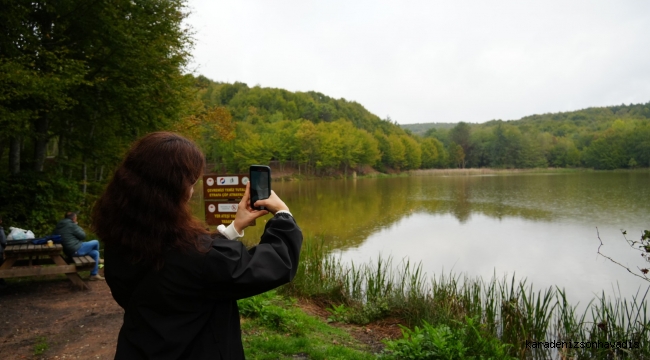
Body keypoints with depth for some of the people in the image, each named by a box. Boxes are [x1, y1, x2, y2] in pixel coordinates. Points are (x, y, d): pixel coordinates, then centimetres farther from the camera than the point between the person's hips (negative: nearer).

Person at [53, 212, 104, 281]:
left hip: (69, 252, 10)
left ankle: (94, 275, 16)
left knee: (95, 253, 16)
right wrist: (77, 226, 3)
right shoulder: (71, 225, -16)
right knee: (96, 242, 4)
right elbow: (83, 236, -10)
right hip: (77, 250, -10)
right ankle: (98, 259, 27)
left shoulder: (58, 226, 11)